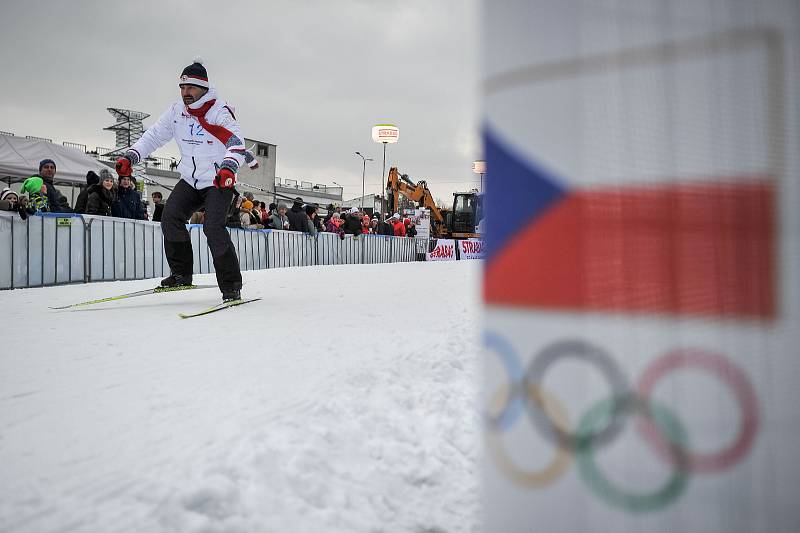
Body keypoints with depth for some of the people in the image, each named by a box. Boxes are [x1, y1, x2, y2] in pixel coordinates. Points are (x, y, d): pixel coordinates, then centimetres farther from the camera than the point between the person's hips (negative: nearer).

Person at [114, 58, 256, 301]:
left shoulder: (219, 111, -15)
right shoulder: (176, 110, 3)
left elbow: (236, 143, -29)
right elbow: (154, 135, 10)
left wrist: (228, 167, -48)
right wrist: (131, 157, -2)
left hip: (219, 181, -6)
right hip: (190, 180, 6)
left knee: (213, 228, -20)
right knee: (170, 218, -9)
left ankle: (231, 286, -12)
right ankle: (181, 273, 5)